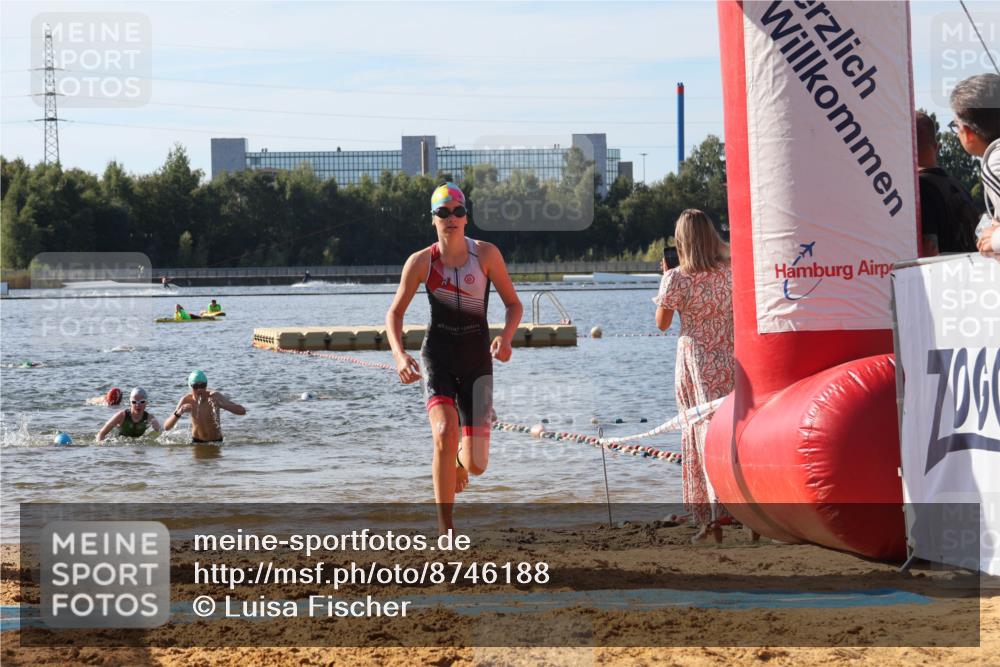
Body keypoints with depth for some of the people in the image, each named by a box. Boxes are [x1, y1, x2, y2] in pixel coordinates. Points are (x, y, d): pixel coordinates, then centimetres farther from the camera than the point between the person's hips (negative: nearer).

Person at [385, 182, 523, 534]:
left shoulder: (486, 254, -4)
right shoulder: (421, 262, -3)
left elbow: (514, 304, 2)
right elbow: (395, 312, 4)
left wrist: (506, 337, -19)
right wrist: (399, 354, -13)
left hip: (477, 360, 1)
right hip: (437, 356, -1)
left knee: (476, 465, -2)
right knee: (445, 434, -27)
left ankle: (460, 457, 40)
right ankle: (445, 530, -19)